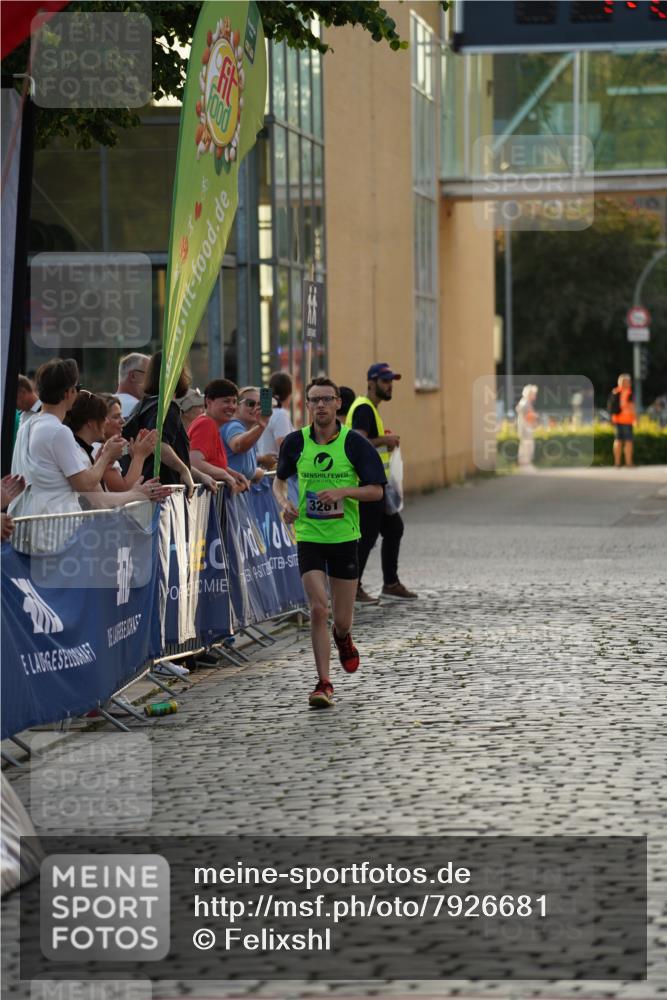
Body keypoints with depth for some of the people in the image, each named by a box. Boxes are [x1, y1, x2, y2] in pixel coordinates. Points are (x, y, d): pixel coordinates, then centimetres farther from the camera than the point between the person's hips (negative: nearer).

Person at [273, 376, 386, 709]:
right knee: (318, 609, -13)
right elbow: (280, 479, 17)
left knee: (342, 618, 7)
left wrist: (343, 492, -21)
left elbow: (376, 490, -5)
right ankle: (324, 683, -5)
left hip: (344, 536, 0)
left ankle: (342, 637, 46)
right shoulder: (296, 442, -1)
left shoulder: (353, 442, -6)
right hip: (308, 536, 0)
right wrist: (284, 502, -4)